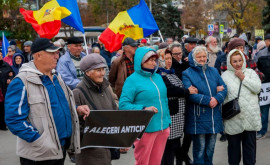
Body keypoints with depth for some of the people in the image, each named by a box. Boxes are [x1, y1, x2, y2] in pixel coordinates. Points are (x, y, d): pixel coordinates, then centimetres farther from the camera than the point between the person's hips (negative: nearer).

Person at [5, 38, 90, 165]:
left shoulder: (56, 77, 12)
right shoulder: (22, 82, -15)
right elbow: (14, 120, -20)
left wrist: (76, 109, 6)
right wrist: (42, 142, -23)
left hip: (62, 148, 8)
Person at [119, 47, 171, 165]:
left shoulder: (158, 77, 14)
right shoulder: (132, 80, -7)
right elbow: (123, 104, -13)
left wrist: (167, 123, 16)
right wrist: (143, 109, -24)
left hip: (162, 128, 6)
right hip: (145, 129, -6)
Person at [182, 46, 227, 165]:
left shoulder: (213, 71, 14)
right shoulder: (187, 74, -2)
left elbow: (223, 88, 6)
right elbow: (190, 94, -15)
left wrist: (217, 99, -14)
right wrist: (208, 100, -21)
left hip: (214, 117, 5)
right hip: (198, 118, -5)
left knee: (210, 147, 14)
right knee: (199, 148, 1)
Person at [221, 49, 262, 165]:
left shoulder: (250, 72, 8)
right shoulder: (225, 75, 2)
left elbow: (257, 88, -7)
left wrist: (243, 78, -9)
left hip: (250, 117, 2)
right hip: (233, 118, -1)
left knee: (250, 145, 9)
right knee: (233, 145, 9)